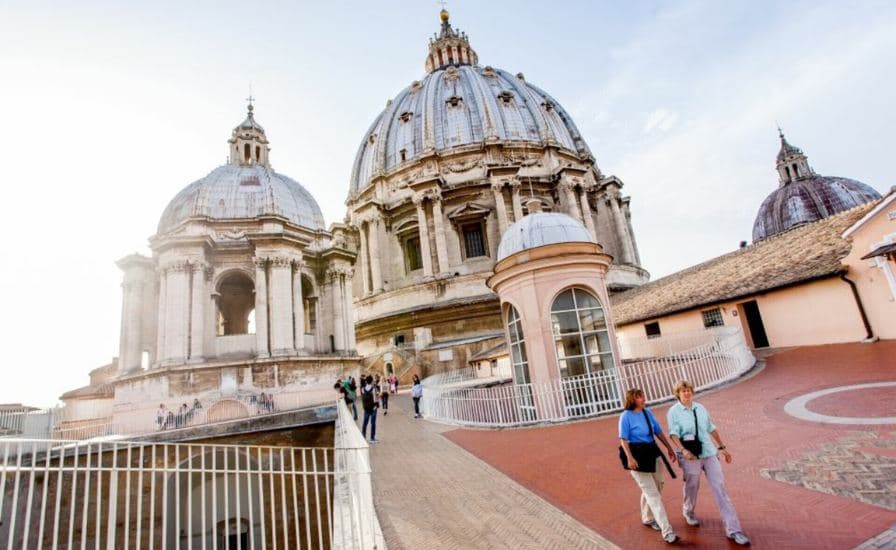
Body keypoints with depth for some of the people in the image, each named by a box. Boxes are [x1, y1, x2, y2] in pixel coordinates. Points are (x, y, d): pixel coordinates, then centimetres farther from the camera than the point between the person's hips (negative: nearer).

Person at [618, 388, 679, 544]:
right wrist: (630, 458, -23)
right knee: (652, 493, -4)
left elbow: (659, 432, 12)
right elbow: (623, 439, -14)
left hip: (653, 453, 7)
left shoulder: (648, 413, 3)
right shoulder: (626, 416, -14)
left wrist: (669, 449, 13)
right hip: (637, 455, -7)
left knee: (656, 489, 19)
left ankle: (648, 518, 40)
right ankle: (667, 531, 0)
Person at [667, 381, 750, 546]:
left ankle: (733, 529, 7)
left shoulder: (700, 408, 5)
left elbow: (712, 429, 13)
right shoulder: (673, 412, -8)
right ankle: (688, 512, 41)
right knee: (692, 487, 12)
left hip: (709, 452, 3)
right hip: (691, 456, -3)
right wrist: (683, 450, -27)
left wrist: (722, 447, 13)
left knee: (719, 488, 1)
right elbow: (674, 434, -14)